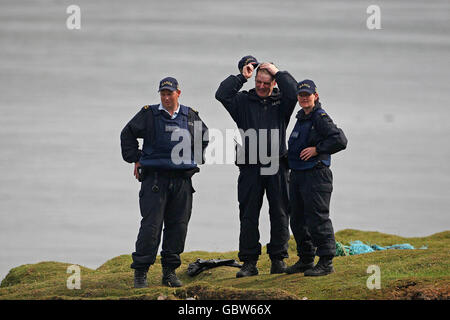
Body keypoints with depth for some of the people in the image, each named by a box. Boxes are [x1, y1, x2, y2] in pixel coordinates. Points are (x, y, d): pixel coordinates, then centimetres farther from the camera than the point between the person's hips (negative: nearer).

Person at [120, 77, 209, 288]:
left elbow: (204, 137, 27)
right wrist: (135, 159, 3)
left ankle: (170, 271, 13)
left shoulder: (191, 117, 11)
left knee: (178, 226, 4)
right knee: (151, 226, -7)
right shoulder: (148, 114, 1)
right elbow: (127, 134, 8)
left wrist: (195, 161, 18)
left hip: (182, 181, 3)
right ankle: (140, 272, -3)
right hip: (154, 178, -3)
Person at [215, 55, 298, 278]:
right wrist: (241, 76, 0)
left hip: (276, 166, 0)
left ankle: (278, 259, 10)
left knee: (279, 214, 2)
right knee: (248, 215, 1)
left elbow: (293, 91, -11)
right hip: (250, 167, 0)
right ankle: (249, 262, 4)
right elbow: (222, 94, -3)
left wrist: (276, 72, -3)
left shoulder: (281, 101, 8)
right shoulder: (243, 101, 10)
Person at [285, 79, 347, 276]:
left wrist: (317, 149, -18)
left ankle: (326, 262, -6)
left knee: (318, 219, -10)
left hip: (316, 175, -9)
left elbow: (340, 140, -20)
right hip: (297, 175, 9)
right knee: (298, 220, 13)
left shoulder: (321, 118, -11)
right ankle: (306, 259, 24)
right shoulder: (301, 117, 16)